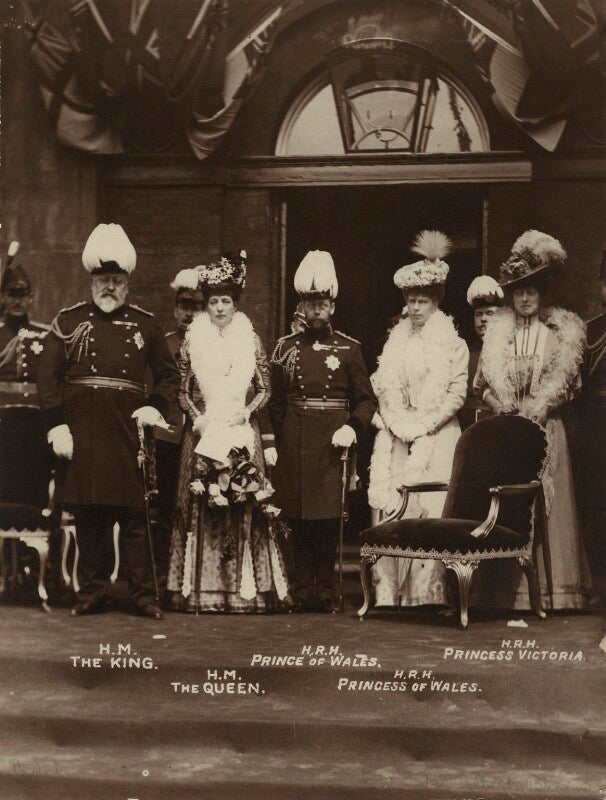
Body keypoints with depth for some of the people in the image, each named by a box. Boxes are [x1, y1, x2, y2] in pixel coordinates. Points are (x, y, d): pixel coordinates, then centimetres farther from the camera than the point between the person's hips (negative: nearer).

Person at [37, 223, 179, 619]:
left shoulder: (145, 324, 9)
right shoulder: (69, 320, 6)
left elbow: (170, 375, 16)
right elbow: (48, 376, 3)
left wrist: (156, 407, -1)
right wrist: (57, 425, -5)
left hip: (128, 428, 0)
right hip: (82, 429, 0)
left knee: (134, 514, 0)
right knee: (88, 514, 6)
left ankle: (144, 595, 8)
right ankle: (92, 592, 17)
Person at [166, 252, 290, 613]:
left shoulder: (251, 341, 6)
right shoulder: (193, 341, 7)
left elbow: (264, 389, 7)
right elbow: (182, 390, 9)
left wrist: (246, 411, -9)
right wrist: (197, 416, -7)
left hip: (241, 434, 0)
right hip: (203, 433, 0)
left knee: (244, 504, -4)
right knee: (201, 506, -2)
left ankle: (246, 587, 1)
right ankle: (201, 587, 3)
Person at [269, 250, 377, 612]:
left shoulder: (349, 348, 5)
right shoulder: (287, 347, 10)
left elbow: (367, 400, 6)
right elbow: (277, 401, 13)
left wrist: (353, 428, -10)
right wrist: (282, 439, 5)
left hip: (332, 444, -1)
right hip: (294, 446, 2)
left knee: (328, 520, -1)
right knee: (299, 520, 3)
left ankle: (325, 591, 9)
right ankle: (303, 591, 11)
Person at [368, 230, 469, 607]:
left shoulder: (452, 343, 3)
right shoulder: (396, 342, 15)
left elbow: (457, 394, -3)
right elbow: (384, 390, 9)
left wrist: (422, 426, -10)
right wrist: (401, 424, -7)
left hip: (437, 438, -3)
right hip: (396, 441, 3)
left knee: (431, 513, -8)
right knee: (391, 511, -4)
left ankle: (427, 593, -5)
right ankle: (389, 592, -2)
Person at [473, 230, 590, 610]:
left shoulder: (564, 329, 7)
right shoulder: (498, 330, 13)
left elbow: (562, 378, -3)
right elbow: (487, 382, 5)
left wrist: (535, 410, -14)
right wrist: (510, 410, -10)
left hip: (546, 431, -1)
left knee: (546, 505, -4)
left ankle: (549, 586, -1)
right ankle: (508, 589, -1)